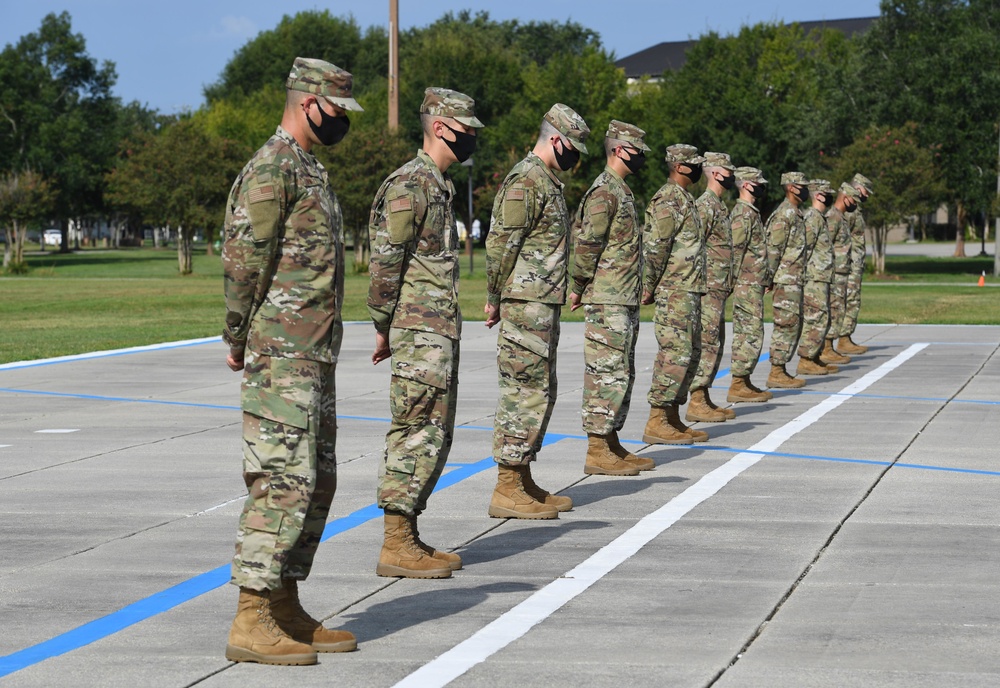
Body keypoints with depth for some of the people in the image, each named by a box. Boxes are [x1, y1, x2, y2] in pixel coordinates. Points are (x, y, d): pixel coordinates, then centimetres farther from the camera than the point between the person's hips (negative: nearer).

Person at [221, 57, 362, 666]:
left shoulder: (310, 170, 20)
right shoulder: (273, 168, -12)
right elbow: (244, 257, -16)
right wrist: (239, 339, -10)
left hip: (315, 357, 10)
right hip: (281, 357, -10)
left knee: (317, 482, 11)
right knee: (283, 480, -11)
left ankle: (286, 608, 18)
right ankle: (252, 622, -7)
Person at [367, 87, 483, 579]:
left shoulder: (439, 185, 19)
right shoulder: (409, 184, -13)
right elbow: (384, 261, -16)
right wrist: (383, 327, -13)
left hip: (440, 330, 10)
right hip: (419, 332, -10)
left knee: (435, 435, 11)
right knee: (417, 433, -8)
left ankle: (409, 539, 17)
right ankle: (396, 547, -5)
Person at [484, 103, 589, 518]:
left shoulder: (547, 182, 19)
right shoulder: (525, 181, -14)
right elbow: (502, 243, -17)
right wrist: (495, 298, -13)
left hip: (544, 304, 10)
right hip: (526, 303, -10)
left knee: (540, 392, 13)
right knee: (525, 392, -8)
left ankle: (524, 482, 20)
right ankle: (507, 491, -5)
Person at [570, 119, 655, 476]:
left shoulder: (620, 191, 18)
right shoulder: (604, 191, -14)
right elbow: (585, 243, -19)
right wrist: (581, 287, -11)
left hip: (624, 301, 10)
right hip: (607, 301, -10)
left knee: (621, 374, 13)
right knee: (607, 374, -9)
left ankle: (612, 445, 19)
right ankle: (597, 452, -7)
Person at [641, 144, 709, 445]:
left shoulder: (683, 199, 19)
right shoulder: (668, 200, -14)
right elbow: (654, 248, -19)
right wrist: (649, 288, -16)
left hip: (689, 292, 10)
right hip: (674, 292, -10)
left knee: (690, 355, 12)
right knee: (675, 355, -12)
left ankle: (673, 419, 17)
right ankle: (656, 423, -10)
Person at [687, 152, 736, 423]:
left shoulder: (719, 206, 18)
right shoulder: (704, 205, -13)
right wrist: (700, 286, -21)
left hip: (719, 289, 10)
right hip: (708, 288, -10)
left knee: (715, 344, 12)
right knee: (707, 343, -11)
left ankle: (705, 399, 16)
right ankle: (696, 403, -10)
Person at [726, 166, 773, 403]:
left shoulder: (751, 212, 18)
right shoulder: (743, 213, -14)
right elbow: (735, 250, -19)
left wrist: (766, 279, 23)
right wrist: (733, 282, -22)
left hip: (754, 283, 10)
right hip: (747, 284, -10)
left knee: (744, 333, 12)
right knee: (752, 333, -10)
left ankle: (744, 383, 16)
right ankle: (738, 386, -9)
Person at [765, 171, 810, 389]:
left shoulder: (795, 213, 18)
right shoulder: (785, 214, -14)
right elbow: (773, 247, -18)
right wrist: (771, 276, -16)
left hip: (794, 280, 10)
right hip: (786, 281, -10)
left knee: (793, 325, 11)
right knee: (787, 325, -9)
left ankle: (780, 370, 15)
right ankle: (776, 373, -6)